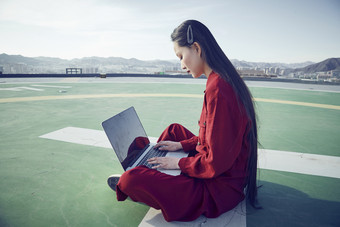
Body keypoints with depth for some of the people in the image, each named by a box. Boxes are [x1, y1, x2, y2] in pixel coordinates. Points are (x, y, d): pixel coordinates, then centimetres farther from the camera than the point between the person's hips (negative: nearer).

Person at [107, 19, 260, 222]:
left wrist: (179, 163, -10)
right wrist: (182, 145, 12)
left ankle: (126, 185, 21)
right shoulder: (226, 80, 5)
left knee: (131, 179, -16)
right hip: (230, 172, 10)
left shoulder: (217, 89, -28)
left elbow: (216, 163, -26)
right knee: (174, 129, 22)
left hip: (219, 189, -10)